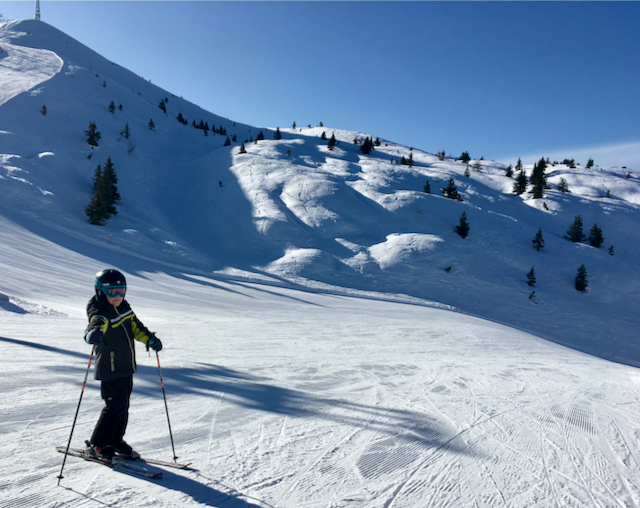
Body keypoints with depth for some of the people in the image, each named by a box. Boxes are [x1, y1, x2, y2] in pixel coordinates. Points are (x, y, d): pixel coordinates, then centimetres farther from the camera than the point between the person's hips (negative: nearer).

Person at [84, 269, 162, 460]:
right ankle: (97, 445, 10)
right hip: (110, 369, -8)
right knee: (115, 407, -7)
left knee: (123, 406, 15)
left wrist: (149, 339, 7)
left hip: (126, 367, 8)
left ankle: (116, 441, 31)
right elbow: (96, 322, -41)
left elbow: (135, 325, 18)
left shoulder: (123, 306, 6)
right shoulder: (99, 311, -18)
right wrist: (93, 333, -63)